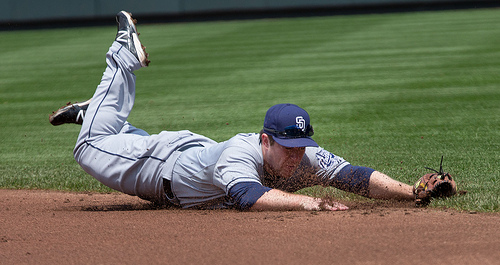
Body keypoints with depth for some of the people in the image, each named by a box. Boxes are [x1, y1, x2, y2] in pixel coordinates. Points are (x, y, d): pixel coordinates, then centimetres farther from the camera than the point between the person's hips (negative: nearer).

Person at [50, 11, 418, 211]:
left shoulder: (307, 157, -33)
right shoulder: (241, 153, -49)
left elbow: (359, 178, -38)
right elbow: (248, 196, -68)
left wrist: (412, 192, -53)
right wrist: (307, 203, -77)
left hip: (204, 151, 5)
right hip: (168, 163, -5)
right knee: (91, 148, 15)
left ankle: (95, 114, 56)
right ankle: (126, 55, 30)